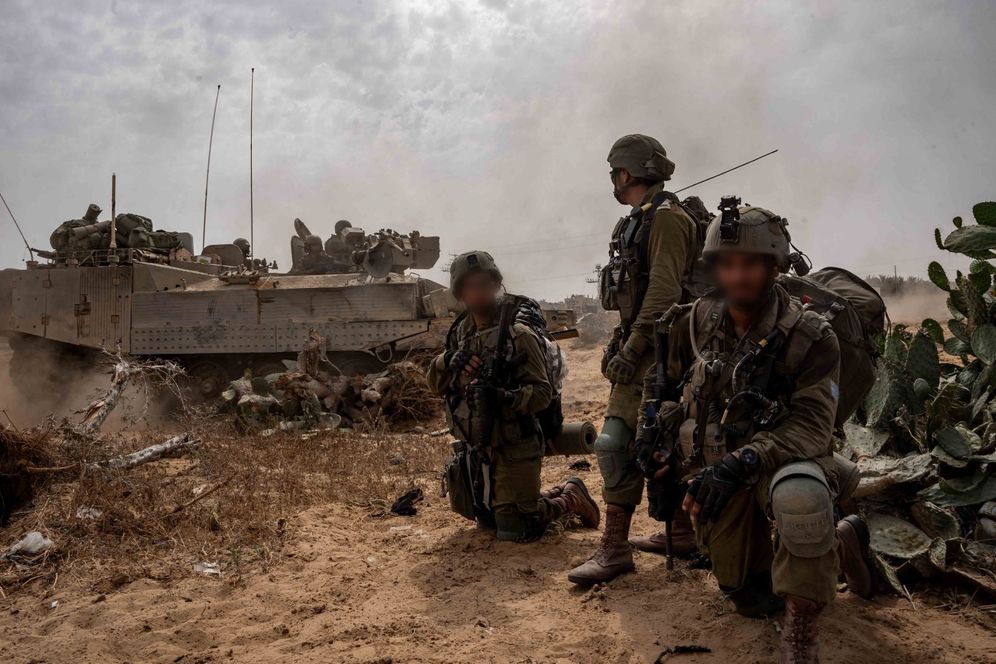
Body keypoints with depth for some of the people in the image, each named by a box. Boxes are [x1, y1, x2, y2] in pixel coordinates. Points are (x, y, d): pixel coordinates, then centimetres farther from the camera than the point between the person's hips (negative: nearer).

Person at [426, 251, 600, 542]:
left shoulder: (518, 335, -16)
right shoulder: (460, 332, 5)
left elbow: (543, 392, -17)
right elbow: (434, 383, 7)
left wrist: (508, 398, -35)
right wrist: (449, 361, -14)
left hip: (514, 452, -7)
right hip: (475, 451, 7)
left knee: (514, 531, -6)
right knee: (488, 521, 21)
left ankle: (571, 498, 18)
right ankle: (556, 494, 38)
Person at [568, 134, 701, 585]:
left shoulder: (666, 219, -13)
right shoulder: (637, 223, 18)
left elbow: (662, 293, -22)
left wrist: (631, 348, -24)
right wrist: (619, 343, 17)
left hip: (654, 351, -11)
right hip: (643, 348, 11)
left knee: (618, 442, -13)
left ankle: (614, 549, -8)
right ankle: (681, 533, 26)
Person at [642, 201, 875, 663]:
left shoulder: (810, 338, -16)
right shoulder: (695, 323, -4)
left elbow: (812, 426, -24)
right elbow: (666, 383, 14)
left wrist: (742, 461, -37)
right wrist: (655, 430, -2)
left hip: (781, 464, -4)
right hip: (715, 472, 5)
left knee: (799, 495, -42)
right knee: (752, 600, 10)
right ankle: (841, 543, 37)